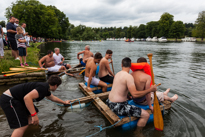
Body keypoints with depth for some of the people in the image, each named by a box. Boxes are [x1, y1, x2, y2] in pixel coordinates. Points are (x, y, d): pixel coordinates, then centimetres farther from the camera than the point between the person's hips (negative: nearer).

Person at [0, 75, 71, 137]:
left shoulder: (46, 89, 11)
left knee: (34, 111, 19)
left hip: (17, 98, 10)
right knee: (23, 125, -14)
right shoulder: (43, 87, -22)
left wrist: (64, 102, 40)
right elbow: (27, 97, -34)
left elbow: (53, 98, 29)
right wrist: (34, 115, -30)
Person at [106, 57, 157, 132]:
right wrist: (150, 89, -17)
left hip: (109, 102, 9)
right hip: (117, 107, -9)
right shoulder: (129, 76, -19)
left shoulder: (117, 74, 7)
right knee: (146, 115, -8)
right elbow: (134, 94, -25)